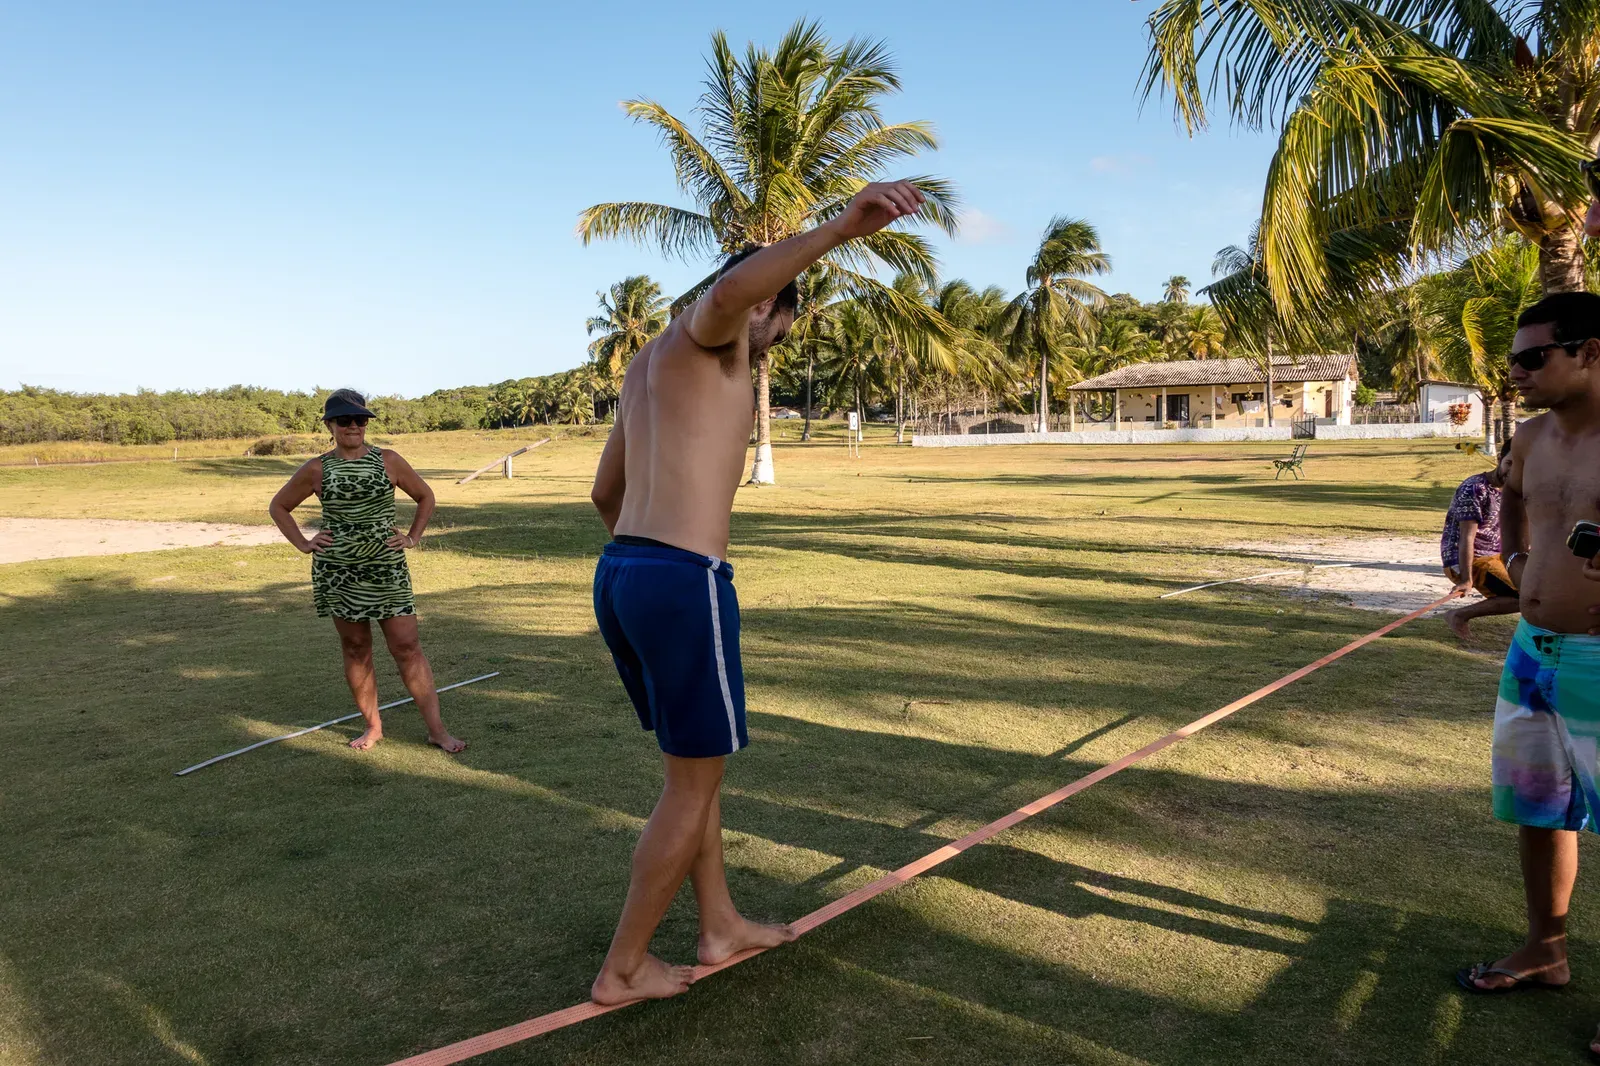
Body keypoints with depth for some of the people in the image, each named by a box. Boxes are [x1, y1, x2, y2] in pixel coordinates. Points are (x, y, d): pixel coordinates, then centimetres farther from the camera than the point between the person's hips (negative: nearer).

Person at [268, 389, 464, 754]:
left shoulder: (388, 461, 1)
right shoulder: (317, 470, 1)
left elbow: (425, 496, 13)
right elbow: (278, 506, 14)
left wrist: (413, 538, 3)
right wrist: (304, 544, 3)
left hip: (387, 568, -1)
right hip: (338, 571, 1)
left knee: (407, 647, -4)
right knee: (355, 649, 9)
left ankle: (436, 729, -1)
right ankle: (373, 726, 22)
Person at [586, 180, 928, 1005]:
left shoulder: (648, 364, 24)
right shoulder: (709, 326, -2)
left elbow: (606, 493, 31)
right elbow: (729, 287, -31)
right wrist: (842, 226, -44)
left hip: (619, 579, 9)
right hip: (683, 589, -9)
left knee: (697, 762, 23)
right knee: (693, 784, 8)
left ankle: (721, 927, 37)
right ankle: (622, 968, 20)